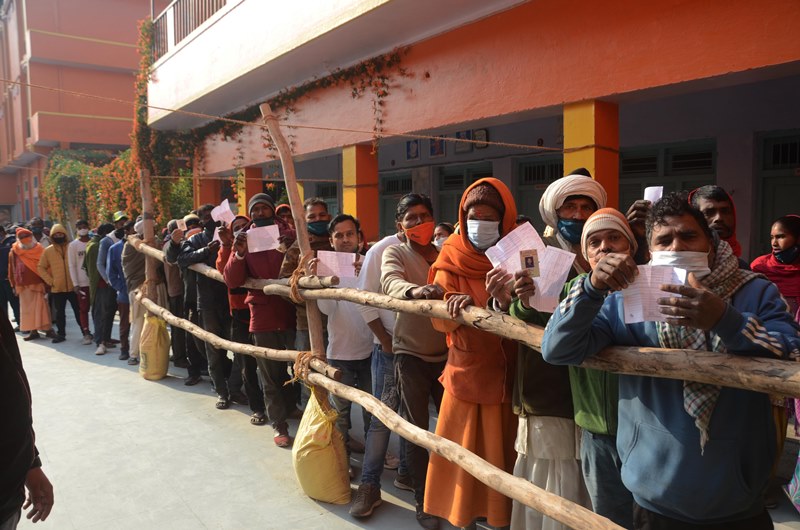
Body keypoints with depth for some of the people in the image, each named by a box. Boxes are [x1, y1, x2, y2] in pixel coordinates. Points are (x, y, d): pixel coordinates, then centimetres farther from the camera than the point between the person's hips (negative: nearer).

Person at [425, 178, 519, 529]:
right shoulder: (453, 259, 0)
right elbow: (439, 317, -10)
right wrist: (455, 304, -32)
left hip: (508, 373, 1)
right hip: (466, 370, 0)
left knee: (503, 453, 9)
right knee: (462, 454, 6)